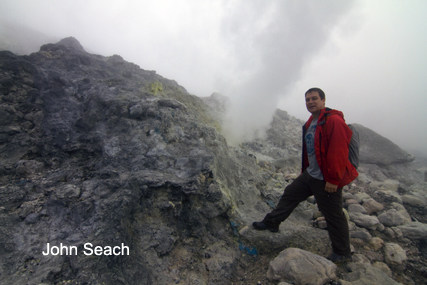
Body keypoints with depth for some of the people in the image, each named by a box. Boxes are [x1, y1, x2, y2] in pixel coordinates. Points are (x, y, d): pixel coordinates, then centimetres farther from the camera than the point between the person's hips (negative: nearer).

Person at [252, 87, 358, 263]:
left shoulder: (333, 120, -18)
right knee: (290, 194, 15)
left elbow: (339, 152, -23)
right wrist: (305, 169, 21)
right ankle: (271, 223, 31)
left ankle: (342, 252, 30)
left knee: (333, 215, 6)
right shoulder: (310, 123, 11)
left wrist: (333, 179, -22)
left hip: (327, 180, -9)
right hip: (310, 175, 9)